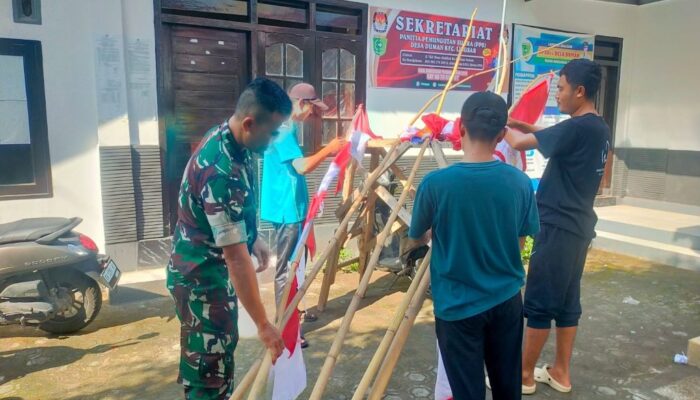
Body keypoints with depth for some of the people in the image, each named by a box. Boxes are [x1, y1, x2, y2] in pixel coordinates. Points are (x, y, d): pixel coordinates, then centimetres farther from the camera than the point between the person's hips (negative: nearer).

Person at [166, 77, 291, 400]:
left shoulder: (225, 137, -3)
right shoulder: (221, 172, -33)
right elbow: (236, 257, -32)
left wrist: (253, 239, 18)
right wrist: (263, 325, -27)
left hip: (215, 273, 10)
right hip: (202, 279, -9)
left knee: (220, 355, 25)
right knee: (209, 369, 2)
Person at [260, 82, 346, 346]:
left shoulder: (288, 127, 15)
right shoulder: (284, 129, -17)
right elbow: (302, 166, -26)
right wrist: (329, 149, -16)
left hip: (291, 207, 11)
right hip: (287, 209, -11)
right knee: (286, 268, -5)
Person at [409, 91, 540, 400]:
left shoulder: (436, 183, -19)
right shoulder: (520, 182, -10)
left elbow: (418, 237, -1)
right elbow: (520, 242, 4)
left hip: (458, 305, -3)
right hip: (506, 300, 4)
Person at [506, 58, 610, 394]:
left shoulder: (578, 128, -19)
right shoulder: (597, 128, 11)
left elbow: (520, 142, -20)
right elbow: (556, 139, 25)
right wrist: (524, 125, 12)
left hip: (558, 227, -9)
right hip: (577, 226, 9)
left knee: (539, 303, 2)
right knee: (566, 301, 15)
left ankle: (524, 374, 16)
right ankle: (560, 372, 26)